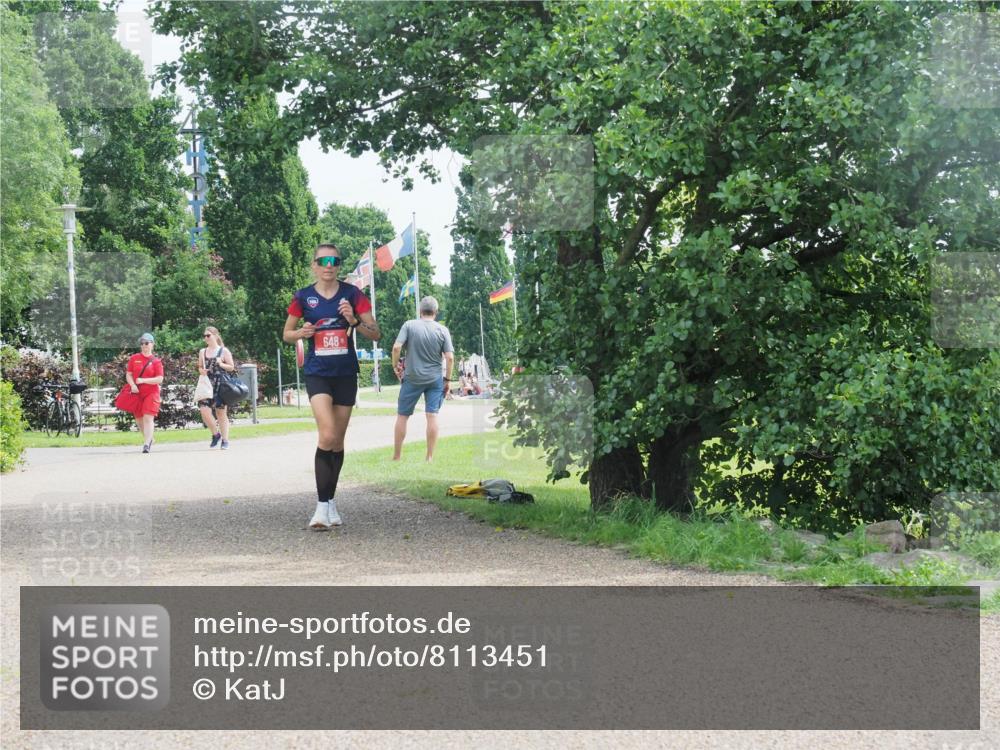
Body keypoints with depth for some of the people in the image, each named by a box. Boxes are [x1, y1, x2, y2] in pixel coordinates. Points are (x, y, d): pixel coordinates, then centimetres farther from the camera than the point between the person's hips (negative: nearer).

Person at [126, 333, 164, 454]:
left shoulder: (156, 361, -2)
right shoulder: (134, 358, 6)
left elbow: (160, 379, -8)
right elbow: (128, 374, 6)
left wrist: (143, 380, -18)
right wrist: (133, 385, -13)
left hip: (151, 393, -4)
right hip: (136, 393, 4)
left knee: (148, 418, -15)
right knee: (139, 420, 11)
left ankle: (146, 444, -16)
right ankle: (149, 438, 34)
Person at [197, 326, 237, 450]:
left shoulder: (224, 351, 1)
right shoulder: (202, 352, 12)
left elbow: (231, 367, 3)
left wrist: (221, 364, -14)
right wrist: (201, 370, -2)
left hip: (220, 385, -3)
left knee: (221, 412, 1)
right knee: (204, 411, -11)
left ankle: (225, 440, 7)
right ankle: (215, 434, 11)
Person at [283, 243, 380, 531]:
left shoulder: (352, 294, 0)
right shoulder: (303, 297, 0)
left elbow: (376, 334, 0)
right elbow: (286, 334, 10)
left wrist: (354, 320, -18)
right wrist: (302, 332, -12)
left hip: (346, 374, 2)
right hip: (317, 373, -2)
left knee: (338, 441, 9)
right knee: (327, 435, -20)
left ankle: (330, 501, 24)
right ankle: (322, 506, -17)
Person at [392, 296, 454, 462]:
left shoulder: (409, 325, -6)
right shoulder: (442, 330, -2)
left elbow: (396, 347, -14)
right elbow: (450, 357, -6)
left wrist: (395, 366, 2)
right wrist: (447, 379, 4)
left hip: (412, 378, -1)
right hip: (435, 379, 1)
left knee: (402, 416, 9)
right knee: (432, 416, 2)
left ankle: (396, 456, 14)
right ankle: (430, 457, 2)